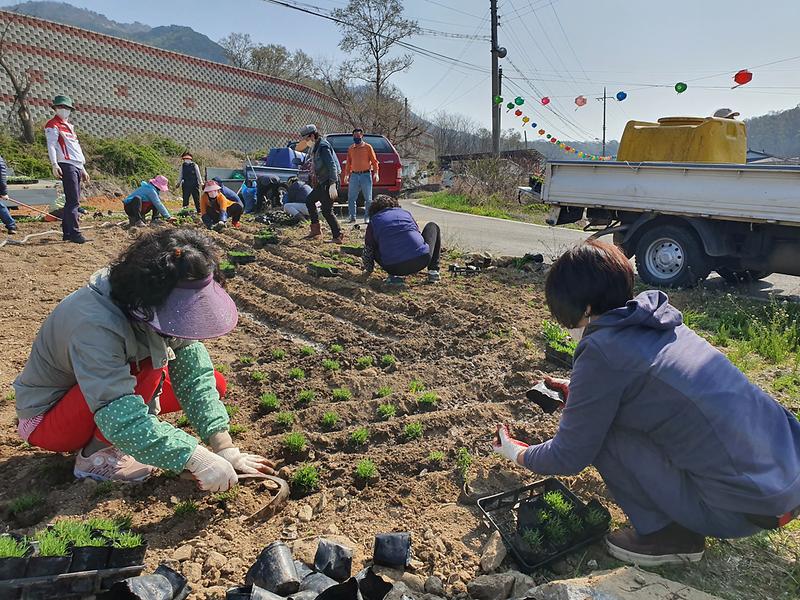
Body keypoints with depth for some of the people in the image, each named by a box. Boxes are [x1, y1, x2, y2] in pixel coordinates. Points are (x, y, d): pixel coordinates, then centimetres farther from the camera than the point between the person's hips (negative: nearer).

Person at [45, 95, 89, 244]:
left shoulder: (68, 125, 27)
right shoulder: (52, 125, 0)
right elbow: (51, 146, -12)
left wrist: (83, 169, 26)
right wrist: (54, 165, -25)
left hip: (77, 167, 9)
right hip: (66, 166, -9)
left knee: (73, 201, 9)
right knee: (73, 201, -14)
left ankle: (67, 233, 14)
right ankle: (74, 233, -16)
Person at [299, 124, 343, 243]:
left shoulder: (323, 146, -16)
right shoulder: (316, 147, 15)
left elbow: (332, 166, -24)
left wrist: (332, 185, -29)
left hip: (329, 183, -11)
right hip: (322, 182, 11)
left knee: (327, 211, -9)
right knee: (309, 201, 18)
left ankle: (338, 236, -3)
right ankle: (316, 230, 22)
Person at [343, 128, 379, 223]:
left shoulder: (368, 147, 1)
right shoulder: (351, 148, 13)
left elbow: (374, 161, -2)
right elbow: (348, 162, 18)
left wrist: (376, 173, -12)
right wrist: (346, 174, 12)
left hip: (366, 175, -3)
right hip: (354, 175, 4)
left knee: (368, 198, 0)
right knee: (351, 198, 1)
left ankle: (367, 217, 7)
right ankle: (352, 217, 9)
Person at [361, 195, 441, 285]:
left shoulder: (373, 221, 15)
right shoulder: (405, 212, 20)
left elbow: (368, 250, 19)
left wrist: (368, 269, 37)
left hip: (394, 268, 0)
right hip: (421, 261, 1)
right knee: (432, 226, 29)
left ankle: (395, 275, 10)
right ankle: (433, 271, 18)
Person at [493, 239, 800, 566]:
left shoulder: (600, 352, -19)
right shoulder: (657, 321, 4)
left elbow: (569, 458, -7)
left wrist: (517, 453, 11)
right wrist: (578, 391, 30)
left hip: (746, 503, -8)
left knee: (601, 430, -6)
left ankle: (666, 533, 8)